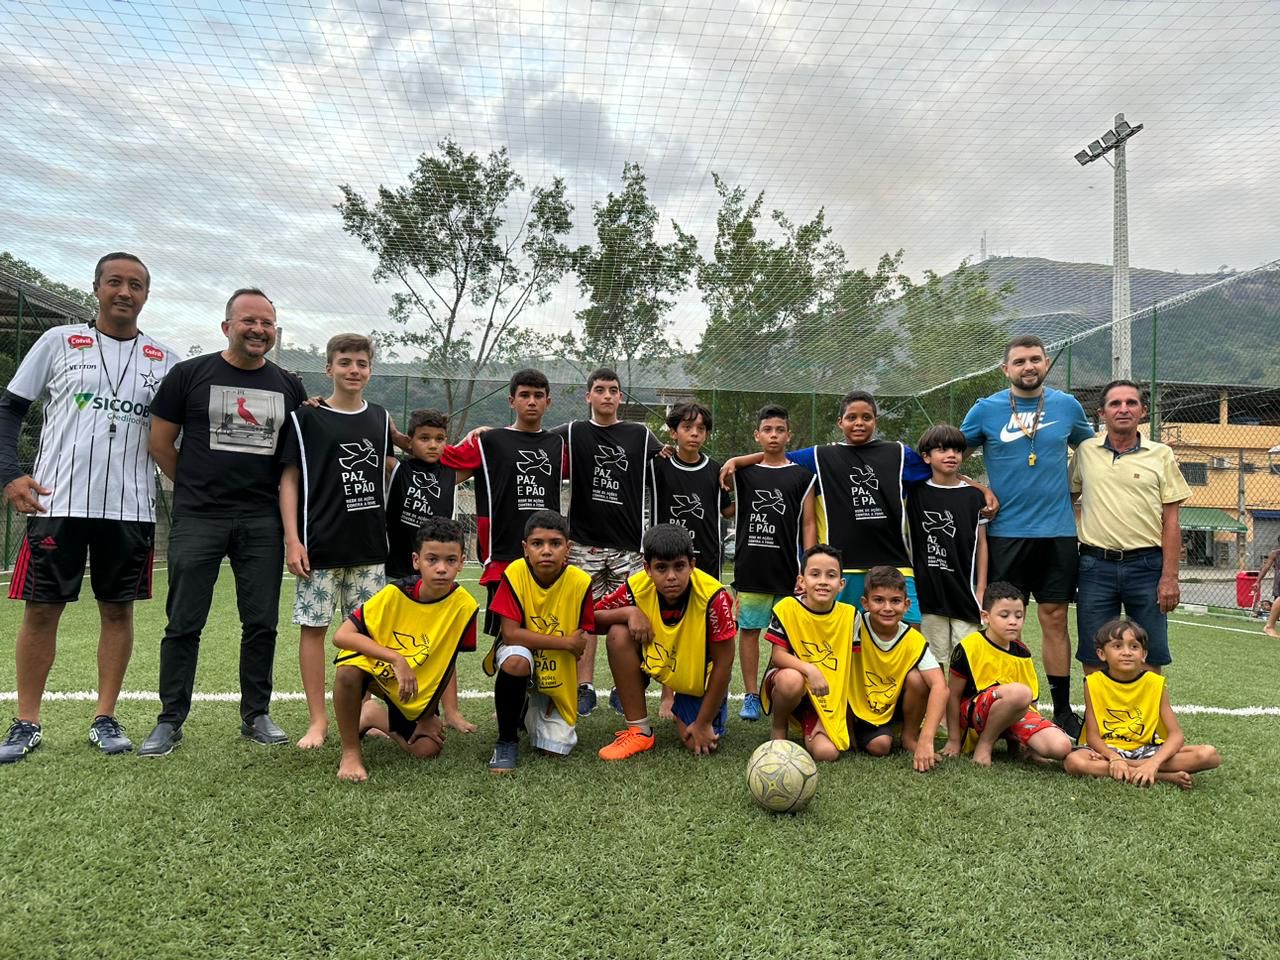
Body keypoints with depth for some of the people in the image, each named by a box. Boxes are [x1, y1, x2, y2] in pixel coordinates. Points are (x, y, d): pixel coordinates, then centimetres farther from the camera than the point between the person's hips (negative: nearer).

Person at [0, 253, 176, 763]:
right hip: (57, 501, -1)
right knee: (41, 609, 4)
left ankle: (105, 717, 17)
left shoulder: (164, 358, 7)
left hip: (130, 507, 1)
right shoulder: (59, 341, 4)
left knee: (118, 610, 6)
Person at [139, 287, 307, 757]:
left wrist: (270, 491, 7)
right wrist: (198, 486, 8)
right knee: (184, 624, 3)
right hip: (198, 520, -2)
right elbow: (161, 443, 5)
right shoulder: (189, 374, 2)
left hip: (263, 522, 2)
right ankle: (170, 721, 15)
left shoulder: (289, 387, 9)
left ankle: (256, 716, 19)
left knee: (261, 623, 6)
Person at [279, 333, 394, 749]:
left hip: (370, 544, 4)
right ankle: (317, 719, 12)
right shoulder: (305, 418, -2)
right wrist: (292, 539, -10)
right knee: (314, 626, 2)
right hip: (320, 543, -3)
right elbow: (289, 480, -3)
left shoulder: (380, 418, 10)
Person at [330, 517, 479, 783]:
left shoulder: (463, 605, -21)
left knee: (427, 750, -4)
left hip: (416, 688, 3)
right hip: (373, 664, -3)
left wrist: (428, 715, -3)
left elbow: (448, 662, -8)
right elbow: (341, 635, -28)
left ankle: (373, 716, 24)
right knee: (348, 670, -36)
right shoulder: (394, 593, -26)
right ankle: (350, 752, -12)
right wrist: (397, 659, -37)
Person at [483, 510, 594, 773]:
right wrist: (567, 642, -25)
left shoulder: (580, 582, -18)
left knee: (555, 750, -7)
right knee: (516, 661, -37)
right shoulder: (515, 573, -21)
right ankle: (506, 741, -14)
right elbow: (510, 634, -24)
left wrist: (560, 695, -12)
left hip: (558, 673, 2)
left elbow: (581, 643, -9)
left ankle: (531, 709, 28)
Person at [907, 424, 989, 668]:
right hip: (929, 590, 0)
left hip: (965, 589, 0)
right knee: (933, 662, 5)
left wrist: (981, 590, 2)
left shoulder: (974, 495, 4)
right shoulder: (916, 494, 3)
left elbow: (981, 544, 6)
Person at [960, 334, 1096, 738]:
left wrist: (1076, 494, 11)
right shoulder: (985, 409, 0)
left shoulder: (1068, 406, 6)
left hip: (1058, 531, 1)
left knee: (1055, 619, 6)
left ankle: (1063, 710, 16)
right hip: (1005, 531, -1)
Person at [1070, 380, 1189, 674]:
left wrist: (1170, 577, -4)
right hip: (1096, 565, 1)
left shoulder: (1161, 455, 4)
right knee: (1093, 660, 6)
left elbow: (1170, 521, 2)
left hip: (1146, 565, -1)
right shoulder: (1084, 451, 6)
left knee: (1150, 660, 5)